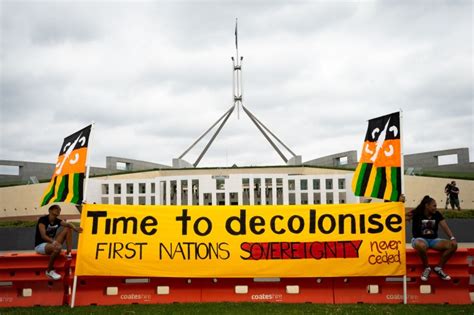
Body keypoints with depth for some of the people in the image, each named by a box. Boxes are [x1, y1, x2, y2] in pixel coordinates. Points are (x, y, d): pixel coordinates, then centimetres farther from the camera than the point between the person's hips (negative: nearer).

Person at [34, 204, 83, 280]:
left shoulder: (57, 221, 1)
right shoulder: (43, 220, -17)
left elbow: (67, 224, -17)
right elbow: (43, 235, -29)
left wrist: (75, 228, -41)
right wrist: (54, 242, -45)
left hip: (51, 243, 7)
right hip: (40, 245, -7)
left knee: (68, 229, -6)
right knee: (57, 248, -37)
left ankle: (69, 254, -9)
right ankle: (49, 271, -18)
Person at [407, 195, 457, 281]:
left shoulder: (437, 214, 3)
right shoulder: (416, 213, -8)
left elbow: (445, 227, -4)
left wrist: (452, 238, -21)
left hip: (433, 240, 5)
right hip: (420, 239, -5)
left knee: (453, 245, -18)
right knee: (420, 245, -43)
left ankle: (439, 268, -6)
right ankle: (426, 268, -17)